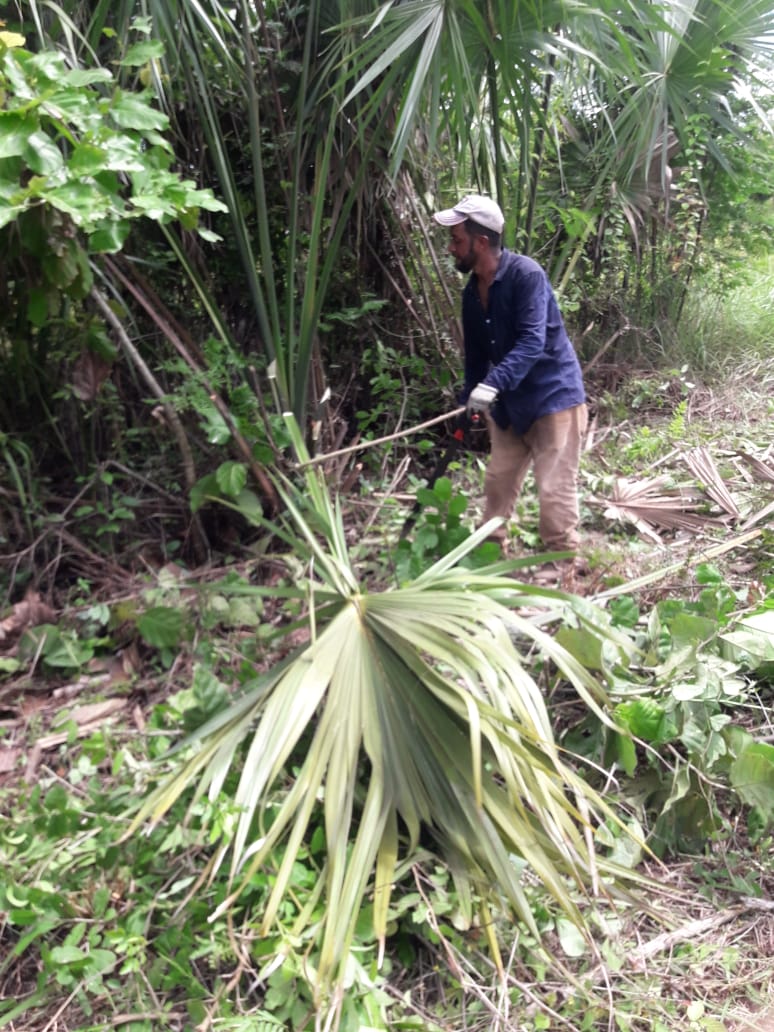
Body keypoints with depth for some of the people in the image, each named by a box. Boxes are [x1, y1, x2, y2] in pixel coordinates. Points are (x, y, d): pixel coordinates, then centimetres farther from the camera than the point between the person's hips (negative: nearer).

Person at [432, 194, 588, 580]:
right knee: (498, 479, 15)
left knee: (553, 486, -5)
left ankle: (565, 559, 10)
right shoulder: (472, 291, 4)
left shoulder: (526, 274, -20)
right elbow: (475, 352, 14)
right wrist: (470, 401, 14)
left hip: (553, 394, -8)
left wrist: (493, 384, -39)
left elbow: (532, 342, -29)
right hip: (508, 402, 8)